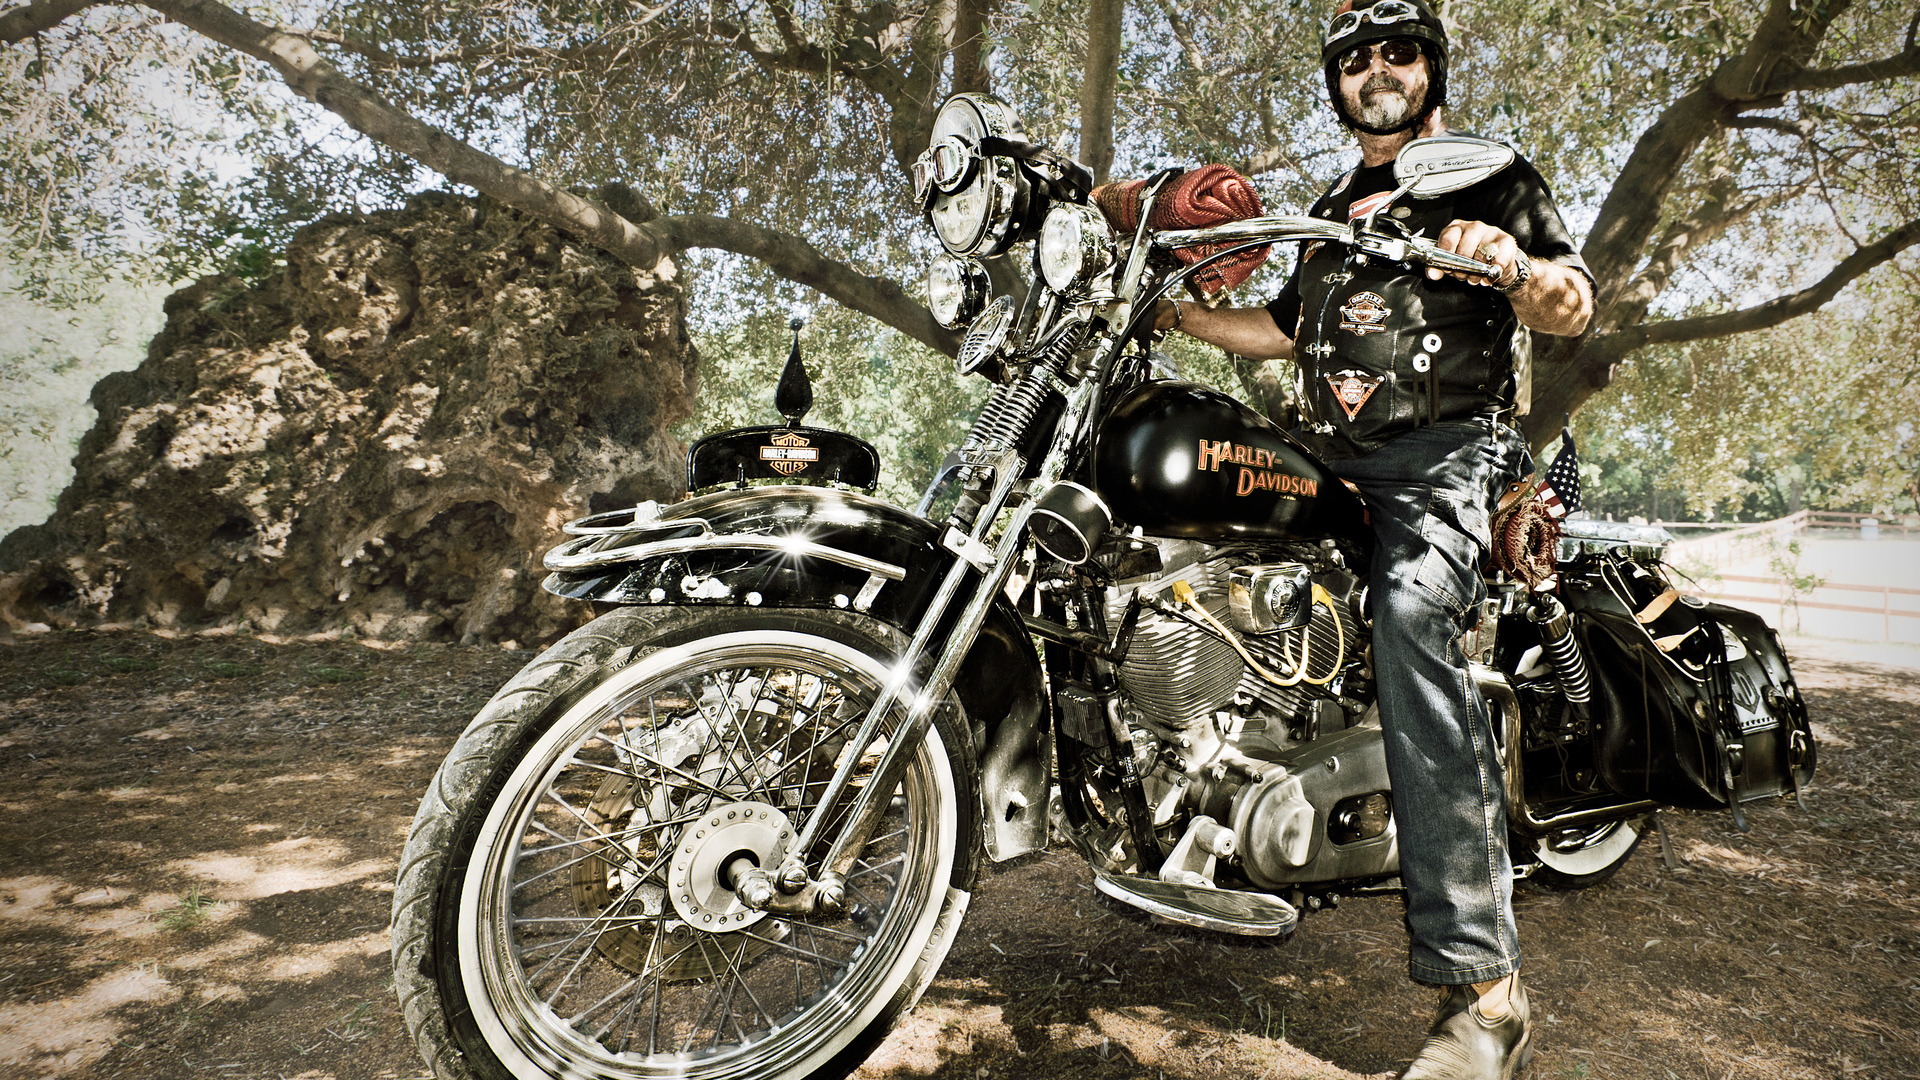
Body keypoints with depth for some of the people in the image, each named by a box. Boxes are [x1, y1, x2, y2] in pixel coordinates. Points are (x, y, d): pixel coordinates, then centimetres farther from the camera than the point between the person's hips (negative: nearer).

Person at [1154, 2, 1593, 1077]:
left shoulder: (1491, 174, 12)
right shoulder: (1332, 209, 29)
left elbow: (1576, 309, 2)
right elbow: (1288, 327, 33)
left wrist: (1514, 264, -21)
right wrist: (1175, 308, 22)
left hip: (1448, 450, -8)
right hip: (1335, 464, 8)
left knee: (1412, 613, -34)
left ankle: (1482, 985, -37)